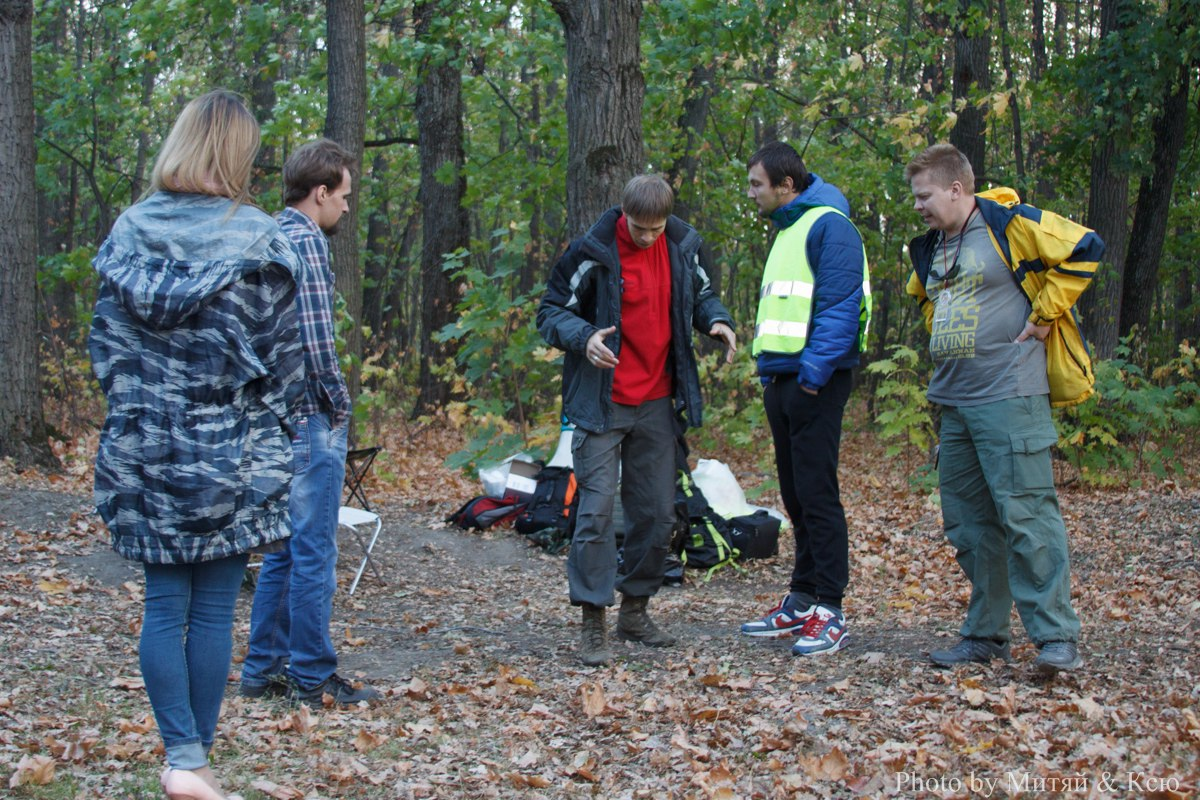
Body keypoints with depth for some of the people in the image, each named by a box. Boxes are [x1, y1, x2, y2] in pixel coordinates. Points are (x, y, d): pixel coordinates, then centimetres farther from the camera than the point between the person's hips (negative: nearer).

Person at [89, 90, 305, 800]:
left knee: (164, 603, 9)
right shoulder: (259, 240, -7)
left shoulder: (129, 232, 2)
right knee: (214, 608, 4)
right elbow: (285, 354, -3)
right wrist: (273, 433, 8)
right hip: (233, 451, -3)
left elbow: (106, 341, 7)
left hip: (145, 447, 3)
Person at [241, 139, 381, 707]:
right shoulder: (306, 240, -13)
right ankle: (312, 678, 3)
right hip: (311, 417, -10)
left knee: (285, 547, 15)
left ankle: (264, 669, 20)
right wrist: (338, 402, -9)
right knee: (313, 549, -3)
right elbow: (315, 335, -21)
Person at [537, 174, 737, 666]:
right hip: (602, 402, -5)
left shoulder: (684, 245, 2)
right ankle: (593, 623, -1)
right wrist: (583, 337, -27)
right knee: (597, 510, -8)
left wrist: (716, 320, -5)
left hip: (657, 402, 5)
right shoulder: (593, 252, -12)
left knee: (658, 513, 10)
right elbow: (551, 311, -7)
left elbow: (700, 293, 18)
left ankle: (635, 611, 25)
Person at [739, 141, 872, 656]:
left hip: (814, 381, -10)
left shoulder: (828, 226, -10)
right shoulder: (785, 232, 20)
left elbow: (840, 304, -18)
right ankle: (802, 599, 21)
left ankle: (829, 612, -4)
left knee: (816, 493, -8)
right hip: (780, 379, 10)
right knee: (795, 494, 13)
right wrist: (769, 370, 16)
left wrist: (814, 372, -23)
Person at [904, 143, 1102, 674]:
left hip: (1009, 397, -8)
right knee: (968, 523, 10)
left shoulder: (1010, 225, -8)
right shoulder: (929, 249, 16)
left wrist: (1042, 317, -11)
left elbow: (1084, 249, -13)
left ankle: (1057, 637, -8)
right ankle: (986, 634, 18)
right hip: (953, 402, 9)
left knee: (1025, 515, -11)